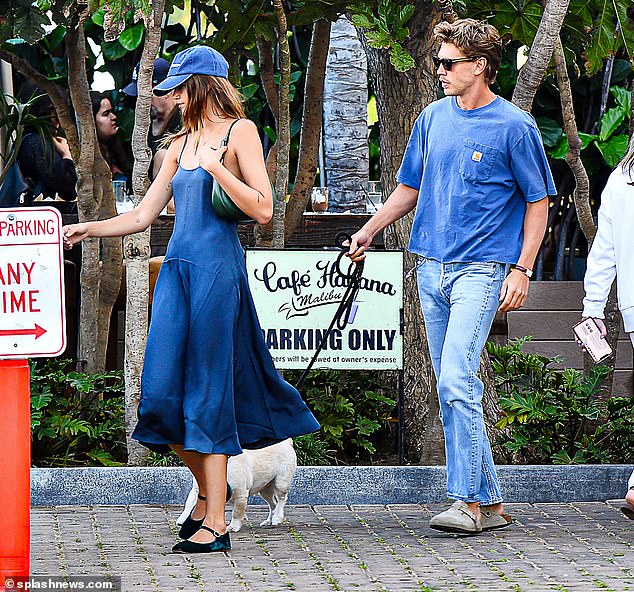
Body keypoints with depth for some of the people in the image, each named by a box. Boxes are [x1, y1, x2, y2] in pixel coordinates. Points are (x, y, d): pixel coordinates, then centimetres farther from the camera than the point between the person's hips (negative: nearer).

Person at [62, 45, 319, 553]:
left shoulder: (239, 131, -1)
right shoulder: (181, 144, 19)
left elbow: (263, 210, -10)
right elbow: (143, 216, 20)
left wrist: (214, 167, -14)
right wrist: (89, 229, 11)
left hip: (218, 269, -7)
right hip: (177, 268, 7)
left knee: (209, 391, -7)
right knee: (164, 391, 1)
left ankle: (215, 523, -3)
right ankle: (209, 490, 22)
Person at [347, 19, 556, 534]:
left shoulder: (513, 126, -5)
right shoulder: (434, 118, 12)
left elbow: (538, 202, -2)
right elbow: (410, 188, 22)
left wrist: (522, 269, -9)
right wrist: (367, 233, 14)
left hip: (481, 269, -6)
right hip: (431, 269, 6)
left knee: (456, 383, -18)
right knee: (456, 390, 7)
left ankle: (467, 501, -15)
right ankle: (490, 502, 14)